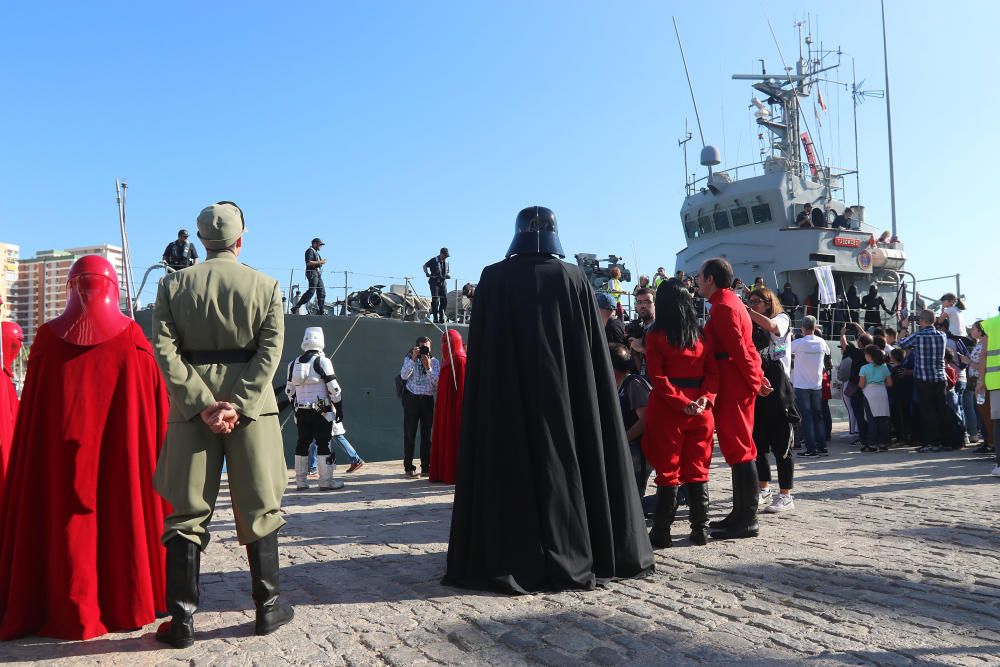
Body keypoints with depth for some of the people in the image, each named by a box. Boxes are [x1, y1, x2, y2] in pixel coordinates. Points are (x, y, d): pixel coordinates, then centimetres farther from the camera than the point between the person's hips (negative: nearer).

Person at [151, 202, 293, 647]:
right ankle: (268, 607, 17)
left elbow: (164, 350, -6)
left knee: (187, 512, 7)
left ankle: (182, 619, 9)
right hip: (251, 404, -1)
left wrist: (202, 403, -10)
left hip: (192, 407, 1)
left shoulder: (173, 285, 4)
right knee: (258, 509, 9)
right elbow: (270, 351, -10)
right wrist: (237, 405, -14)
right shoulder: (265, 285, 1)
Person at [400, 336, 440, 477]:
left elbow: (437, 382, -3)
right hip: (411, 399, -2)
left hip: (427, 400, 2)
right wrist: (413, 359, -18)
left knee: (427, 434, 5)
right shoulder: (409, 359, 4)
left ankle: (426, 467, 13)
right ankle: (408, 467, 5)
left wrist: (428, 367, -14)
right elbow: (404, 376, -13)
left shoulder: (435, 362, 7)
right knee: (409, 433, 0)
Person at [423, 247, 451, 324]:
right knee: (435, 299, -8)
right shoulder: (434, 260, -2)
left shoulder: (446, 262, 15)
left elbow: (448, 272, 24)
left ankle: (441, 317, 7)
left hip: (443, 282, 5)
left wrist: (448, 275, 1)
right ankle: (435, 317, -4)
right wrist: (427, 273, -12)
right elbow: (425, 266, 3)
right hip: (434, 282, -5)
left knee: (444, 299, -1)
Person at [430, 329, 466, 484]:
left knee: (453, 437, -5)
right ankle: (443, 472, 14)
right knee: (442, 436, 9)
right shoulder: (447, 359, 15)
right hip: (444, 405, 9)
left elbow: (463, 385, -16)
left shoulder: (460, 359, -11)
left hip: (454, 405, -9)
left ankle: (453, 474, 0)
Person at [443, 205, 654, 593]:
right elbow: (594, 349, 1)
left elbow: (479, 350, -1)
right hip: (566, 394, 1)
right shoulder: (574, 278, 1)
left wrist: (489, 399, 6)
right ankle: (573, 559, 14)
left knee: (512, 468, 4)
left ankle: (509, 563, 5)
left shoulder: (492, 278, 0)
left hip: (506, 397, 0)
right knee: (565, 464, 8)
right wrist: (585, 398, 9)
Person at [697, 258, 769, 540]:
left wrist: (754, 381, -12)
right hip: (739, 387, 10)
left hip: (731, 389, -10)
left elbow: (738, 349, -18)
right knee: (740, 448, 13)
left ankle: (747, 519, -3)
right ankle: (741, 513, 20)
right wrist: (756, 377, 10)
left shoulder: (723, 307, -13)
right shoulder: (731, 302, 19)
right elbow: (744, 347, 16)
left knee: (738, 449, -7)